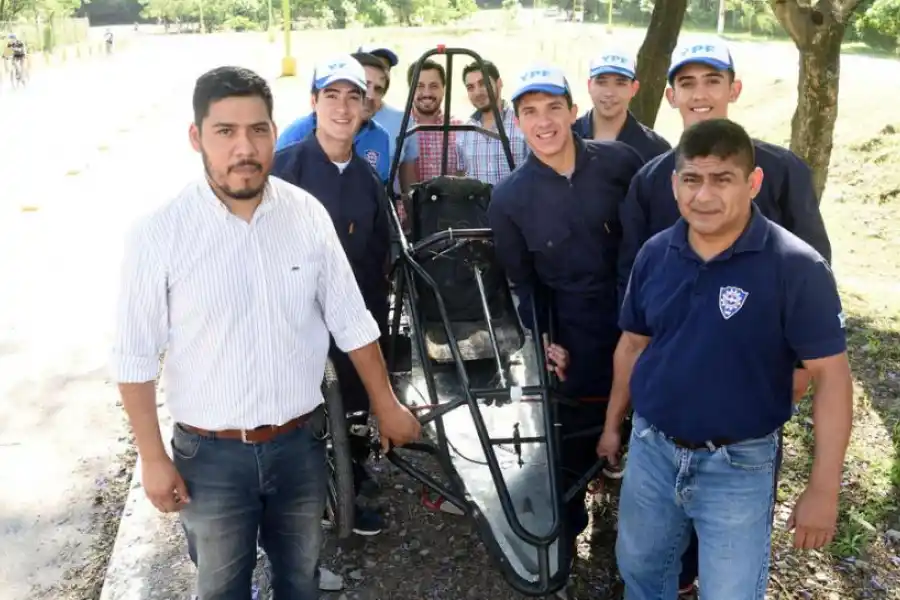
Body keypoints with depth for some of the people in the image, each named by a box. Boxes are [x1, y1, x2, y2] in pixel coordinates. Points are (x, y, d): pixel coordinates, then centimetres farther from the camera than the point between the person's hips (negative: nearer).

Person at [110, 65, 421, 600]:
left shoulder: (308, 214, -7)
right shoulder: (160, 234, -16)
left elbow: (352, 322, 3)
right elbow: (136, 358, -8)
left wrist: (386, 405, 9)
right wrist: (153, 458, -6)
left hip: (300, 443, 3)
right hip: (211, 455, -2)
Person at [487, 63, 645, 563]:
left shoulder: (621, 161, -8)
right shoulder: (509, 198, -5)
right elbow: (522, 280, 5)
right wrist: (543, 338, -1)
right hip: (577, 332, -1)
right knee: (579, 433, 8)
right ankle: (568, 526, 32)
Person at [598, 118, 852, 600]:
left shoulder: (795, 267, -18)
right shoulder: (654, 254, -3)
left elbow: (831, 375, -16)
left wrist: (823, 488, -17)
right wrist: (612, 424, 15)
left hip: (738, 465, -4)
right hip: (651, 449, 4)